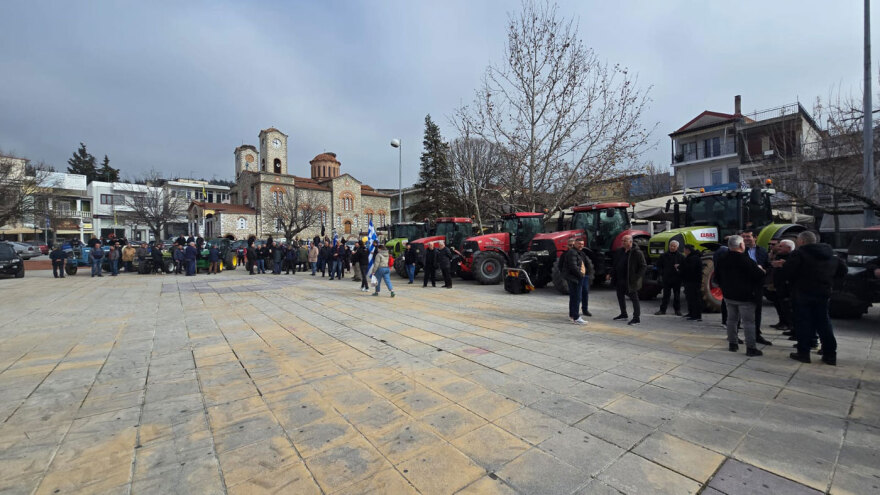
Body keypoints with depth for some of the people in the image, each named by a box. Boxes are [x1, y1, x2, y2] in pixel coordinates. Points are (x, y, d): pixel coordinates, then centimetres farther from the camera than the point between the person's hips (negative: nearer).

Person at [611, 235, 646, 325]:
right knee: (620, 296, 18)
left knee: (634, 299, -1)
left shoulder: (637, 253, -12)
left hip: (630, 281, -8)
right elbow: (615, 265, 16)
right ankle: (623, 314, 33)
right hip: (620, 280, 8)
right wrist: (612, 274, 7)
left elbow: (643, 266, -12)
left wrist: (636, 277, -18)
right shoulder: (620, 252, 9)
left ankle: (636, 318, 6)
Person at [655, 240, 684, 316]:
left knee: (677, 295, 8)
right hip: (666, 278, 1)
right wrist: (662, 273, 4)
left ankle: (677, 310, 19)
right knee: (666, 295, 5)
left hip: (677, 279, -1)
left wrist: (679, 269, -14)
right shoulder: (664, 255, 5)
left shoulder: (681, 256, 2)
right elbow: (658, 265, 13)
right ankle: (662, 310, 9)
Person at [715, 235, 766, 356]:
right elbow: (759, 275, -16)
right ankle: (751, 348, 3)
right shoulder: (745, 259, -18)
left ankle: (732, 344, 20)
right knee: (748, 322, 0)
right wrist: (760, 269, 4)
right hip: (745, 296, -6)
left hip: (729, 295, 6)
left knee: (732, 319, 14)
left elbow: (717, 276, 14)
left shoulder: (723, 260, 5)